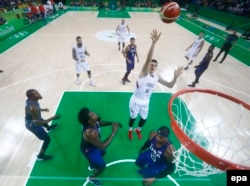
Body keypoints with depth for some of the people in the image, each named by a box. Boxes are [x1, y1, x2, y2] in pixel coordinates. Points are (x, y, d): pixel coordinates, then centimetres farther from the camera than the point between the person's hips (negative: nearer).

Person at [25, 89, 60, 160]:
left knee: (43, 120, 40)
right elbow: (38, 123, -38)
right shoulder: (33, 108, -42)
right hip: (33, 125, -9)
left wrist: (42, 109, 18)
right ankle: (40, 156, 29)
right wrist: (53, 118, -37)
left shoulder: (29, 100, -15)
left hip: (29, 121, 9)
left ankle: (49, 128, 76)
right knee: (47, 139, 7)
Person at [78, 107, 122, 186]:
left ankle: (92, 165, 62)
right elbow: (102, 146, -38)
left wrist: (111, 123, -14)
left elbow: (99, 123, 0)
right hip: (89, 149, -7)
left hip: (93, 144, 7)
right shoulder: (90, 133, -47)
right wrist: (114, 132, -38)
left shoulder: (92, 122, -24)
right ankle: (92, 178, 46)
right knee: (102, 166, 15)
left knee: (102, 153, 33)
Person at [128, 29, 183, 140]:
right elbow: (148, 59, -38)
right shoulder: (144, 73, -21)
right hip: (135, 101, -5)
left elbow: (170, 86, 1)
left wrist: (175, 77, -18)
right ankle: (130, 130, 49)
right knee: (133, 117, 17)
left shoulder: (157, 77, -3)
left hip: (145, 102, 5)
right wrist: (154, 43, -52)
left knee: (144, 119, 22)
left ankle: (138, 130, 54)